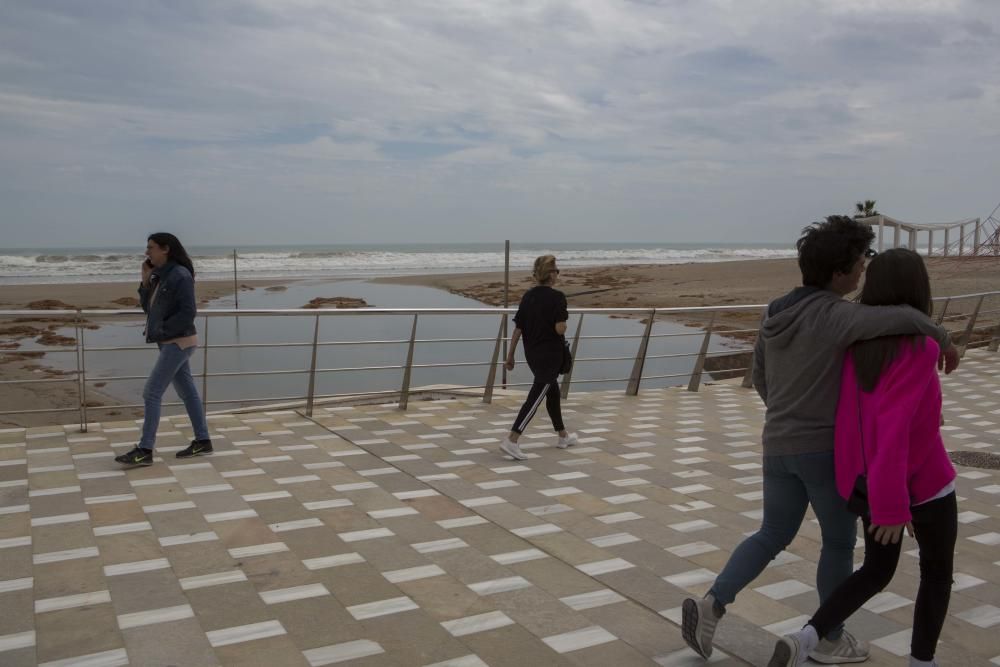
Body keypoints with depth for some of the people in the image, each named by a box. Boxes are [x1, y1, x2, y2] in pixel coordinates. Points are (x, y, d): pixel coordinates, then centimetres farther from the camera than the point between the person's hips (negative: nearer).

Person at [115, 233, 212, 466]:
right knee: (187, 392, 12)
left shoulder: (180, 275, -16)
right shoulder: (160, 276, 12)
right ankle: (202, 441, 20)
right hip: (171, 343, 9)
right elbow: (148, 308, 14)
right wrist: (145, 281, 2)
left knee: (151, 393, -9)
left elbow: (188, 312, -21)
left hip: (178, 342, -9)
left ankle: (145, 450, -5)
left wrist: (162, 333, -17)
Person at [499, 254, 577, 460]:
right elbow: (560, 329, -22)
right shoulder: (557, 297, -14)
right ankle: (511, 440, -14)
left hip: (532, 354, 7)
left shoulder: (527, 296, 4)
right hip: (550, 355, -7)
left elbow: (517, 329, 3)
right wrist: (563, 323, 1)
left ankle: (563, 436, 35)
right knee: (535, 397, -6)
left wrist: (510, 355, 7)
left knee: (553, 392, 21)